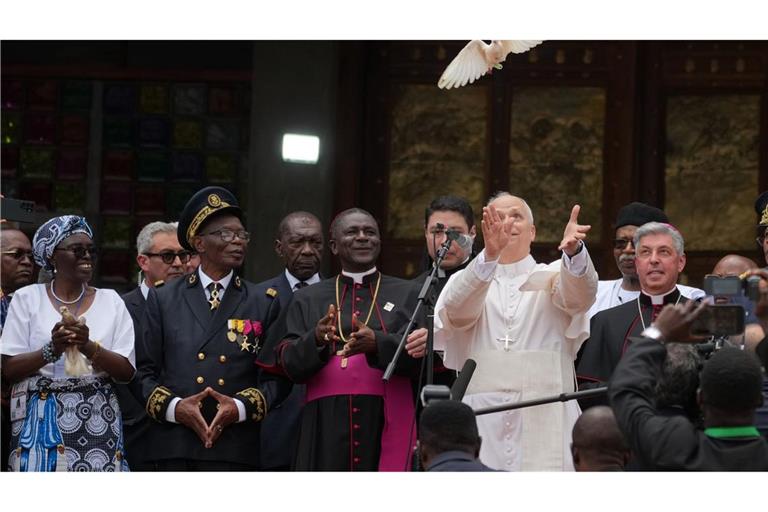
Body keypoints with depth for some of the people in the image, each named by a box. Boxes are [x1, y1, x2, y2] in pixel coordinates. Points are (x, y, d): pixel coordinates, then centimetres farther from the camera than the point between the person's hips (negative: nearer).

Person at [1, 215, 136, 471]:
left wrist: (89, 347, -16)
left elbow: (127, 371, 1)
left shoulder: (110, 301, 8)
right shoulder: (27, 298, 5)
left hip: (97, 422, 1)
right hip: (40, 422, -1)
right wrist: (52, 349, -18)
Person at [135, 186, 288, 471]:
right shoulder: (163, 299, 12)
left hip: (236, 448, 0)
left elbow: (277, 376, 7)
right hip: (174, 449, 0)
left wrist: (241, 407, -10)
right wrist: (173, 407, -9)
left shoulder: (263, 303, 11)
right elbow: (144, 371, 9)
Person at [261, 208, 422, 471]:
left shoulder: (407, 294, 13)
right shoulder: (308, 299, 15)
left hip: (387, 426, -1)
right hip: (327, 427, 1)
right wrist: (316, 340, -17)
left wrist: (377, 343, -21)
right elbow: (287, 363, 5)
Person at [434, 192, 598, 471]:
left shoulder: (552, 278, 12)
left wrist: (573, 250, -34)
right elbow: (457, 309, -11)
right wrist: (489, 254, -29)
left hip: (545, 425, -1)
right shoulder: (465, 280, 13)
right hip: (482, 425, 1)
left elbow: (579, 295, -11)